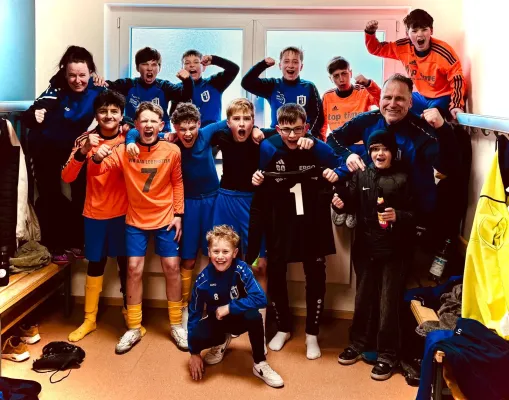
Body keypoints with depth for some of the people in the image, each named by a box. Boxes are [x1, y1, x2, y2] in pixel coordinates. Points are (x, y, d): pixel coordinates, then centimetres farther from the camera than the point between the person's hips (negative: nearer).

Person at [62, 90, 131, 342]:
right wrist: (83, 152, -30)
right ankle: (89, 320, 24)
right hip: (95, 213, 1)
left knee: (126, 264, 7)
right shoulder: (86, 140, -4)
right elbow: (67, 177, -13)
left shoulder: (128, 139, -4)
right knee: (95, 265, 10)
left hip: (123, 213, 0)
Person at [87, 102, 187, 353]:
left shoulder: (172, 151, -9)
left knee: (171, 267, 3)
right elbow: (96, 171, -15)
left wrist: (178, 214, -2)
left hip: (165, 219, 0)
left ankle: (176, 325, 19)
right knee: (134, 269, 1)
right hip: (136, 220, 0)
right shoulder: (124, 150, -10)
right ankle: (133, 329, 15)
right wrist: (97, 158, -37)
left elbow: (177, 183, 2)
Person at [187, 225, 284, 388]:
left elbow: (260, 298, -32)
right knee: (197, 337, -30)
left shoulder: (241, 269, -23)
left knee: (254, 315, -36)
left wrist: (229, 307, -29)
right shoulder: (203, 280, -19)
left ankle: (260, 365, -13)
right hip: (217, 320, 1)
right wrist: (194, 353, -9)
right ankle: (221, 341, 9)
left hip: (240, 318, -1)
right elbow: (194, 314, -10)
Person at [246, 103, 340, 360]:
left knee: (315, 277, 8)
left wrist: (335, 176, -20)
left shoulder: (320, 149, -12)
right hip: (279, 223, 1)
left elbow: (341, 172, 2)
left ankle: (312, 335, 26)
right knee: (275, 275, 9)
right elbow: (261, 192, 1)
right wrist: (256, 182, -20)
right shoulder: (267, 149, -10)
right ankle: (283, 329, 32)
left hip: (312, 223, 0)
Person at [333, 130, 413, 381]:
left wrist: (398, 216, -26)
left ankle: (387, 355, 19)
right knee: (363, 297, 17)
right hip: (365, 247, 3)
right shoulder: (361, 175, 2)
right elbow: (353, 204, 11)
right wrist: (341, 204, -10)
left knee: (388, 303, 5)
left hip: (393, 250, -3)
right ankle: (358, 343, 35)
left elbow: (415, 214, -7)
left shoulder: (403, 178, -7)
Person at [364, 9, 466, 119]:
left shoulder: (443, 51, -22)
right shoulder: (404, 47, -8)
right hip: (422, 97, 6)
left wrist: (456, 106, -30)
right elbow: (376, 49, 3)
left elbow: (457, 78, -18)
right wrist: (370, 32, -17)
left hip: (443, 98, -5)